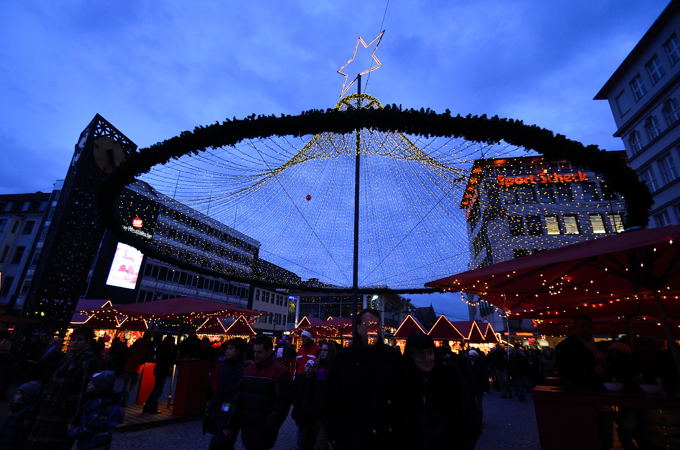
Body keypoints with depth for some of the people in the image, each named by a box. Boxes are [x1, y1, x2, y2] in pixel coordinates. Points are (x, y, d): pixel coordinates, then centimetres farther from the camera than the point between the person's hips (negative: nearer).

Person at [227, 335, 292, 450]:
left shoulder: (280, 372, -13)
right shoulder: (247, 369, 7)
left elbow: (282, 406, -15)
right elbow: (238, 399, 12)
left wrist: (268, 430, -19)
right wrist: (231, 426, 10)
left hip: (263, 431, -6)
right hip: (245, 428, 6)